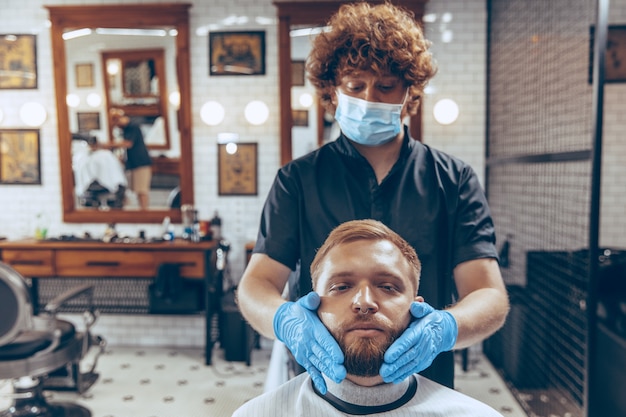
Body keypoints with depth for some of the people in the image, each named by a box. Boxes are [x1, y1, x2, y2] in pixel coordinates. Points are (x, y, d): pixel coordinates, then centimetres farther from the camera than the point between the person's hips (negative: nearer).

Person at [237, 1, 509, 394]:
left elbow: (491, 297, -10)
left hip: (423, 385, 1)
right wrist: (285, 320, -33)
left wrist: (444, 329, -33)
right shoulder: (298, 180, -4)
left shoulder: (454, 180, -4)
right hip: (318, 381, 0)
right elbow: (255, 284, -10)